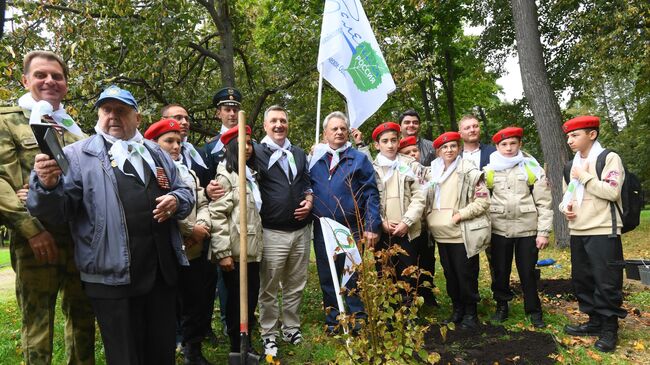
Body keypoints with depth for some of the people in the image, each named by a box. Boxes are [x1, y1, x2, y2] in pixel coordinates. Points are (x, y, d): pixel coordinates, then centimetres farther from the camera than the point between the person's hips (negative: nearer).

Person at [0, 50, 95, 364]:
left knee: (83, 317, 14)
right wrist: (32, 229, -16)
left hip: (81, 237, 5)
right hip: (36, 240, -4)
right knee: (37, 324, 4)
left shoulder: (74, 128, 17)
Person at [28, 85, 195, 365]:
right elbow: (57, 211, -7)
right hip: (112, 276, -4)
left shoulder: (156, 153, 16)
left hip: (162, 270, 5)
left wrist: (176, 201, -4)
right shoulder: (78, 155, 1)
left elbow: (185, 193, 19)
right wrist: (48, 185, -29)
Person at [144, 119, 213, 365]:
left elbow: (202, 204, 13)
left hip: (193, 250, 7)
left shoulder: (188, 173, 17)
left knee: (196, 302, 15)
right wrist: (191, 229, -13)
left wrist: (202, 225, -7)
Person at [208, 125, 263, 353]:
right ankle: (236, 348, 20)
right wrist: (223, 252, -21)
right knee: (237, 299, 4)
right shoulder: (226, 175, -10)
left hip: (252, 249, 7)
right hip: (235, 251, -7)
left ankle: (247, 344, 29)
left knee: (252, 296, 13)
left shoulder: (251, 174, 17)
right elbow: (217, 215, -17)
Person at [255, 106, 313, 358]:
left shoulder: (299, 154, 15)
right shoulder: (257, 152, -3)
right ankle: (269, 335, 20)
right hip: (272, 232, -5)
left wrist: (309, 201, 3)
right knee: (269, 288, 6)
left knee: (296, 285, 15)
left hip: (301, 230, 5)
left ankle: (292, 328, 30)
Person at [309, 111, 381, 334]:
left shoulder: (359, 159, 3)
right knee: (327, 279, 12)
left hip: (352, 230, -2)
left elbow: (371, 195, -2)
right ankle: (333, 322, 25)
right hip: (322, 230, 3)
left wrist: (371, 227, -10)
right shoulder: (315, 160, 9)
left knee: (353, 279, 4)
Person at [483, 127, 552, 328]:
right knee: (500, 271, 11)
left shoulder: (532, 167, -1)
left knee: (528, 272, 7)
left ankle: (534, 310, 24)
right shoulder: (489, 170, 3)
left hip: (527, 228, -1)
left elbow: (544, 202, -2)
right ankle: (502, 306, 29)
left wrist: (543, 232, -6)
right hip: (499, 229, 1)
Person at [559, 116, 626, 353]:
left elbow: (612, 192, -18)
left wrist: (584, 176, -13)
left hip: (603, 232, -7)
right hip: (577, 232, 7)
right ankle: (595, 322, 27)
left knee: (606, 282, -2)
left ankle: (609, 329, 13)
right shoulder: (573, 164, 14)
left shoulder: (609, 158, -6)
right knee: (581, 279, 13)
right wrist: (565, 206, 2)